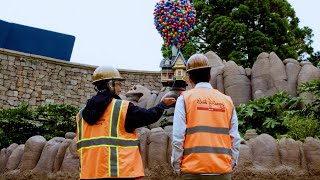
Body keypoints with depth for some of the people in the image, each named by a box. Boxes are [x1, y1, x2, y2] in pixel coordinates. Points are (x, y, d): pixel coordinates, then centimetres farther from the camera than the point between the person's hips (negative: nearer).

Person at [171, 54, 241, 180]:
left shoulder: (185, 99, -1)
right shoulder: (227, 100, 7)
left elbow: (178, 138, -7)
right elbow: (235, 139, 3)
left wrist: (177, 166, 2)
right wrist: (231, 164, 13)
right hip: (223, 170, 3)